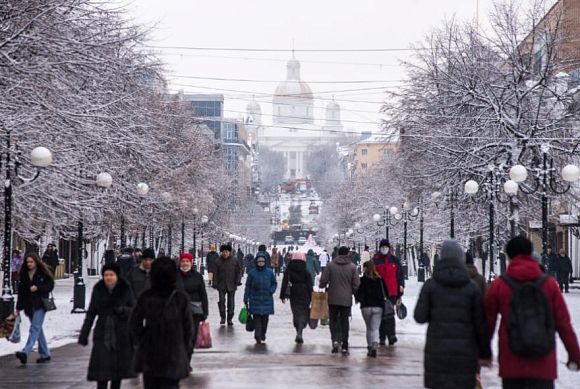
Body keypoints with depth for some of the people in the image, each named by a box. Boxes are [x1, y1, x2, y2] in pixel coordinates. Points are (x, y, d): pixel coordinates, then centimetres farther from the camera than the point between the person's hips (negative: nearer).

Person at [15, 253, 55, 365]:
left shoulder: (43, 273, -3)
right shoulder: (24, 275, 10)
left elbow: (50, 286, -4)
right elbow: (21, 291, 11)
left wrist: (37, 288, -18)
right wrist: (18, 308, 9)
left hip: (40, 305, -6)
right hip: (29, 305, 6)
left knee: (35, 328, -15)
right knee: (38, 330, 11)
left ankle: (25, 352, -28)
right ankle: (45, 354, 19)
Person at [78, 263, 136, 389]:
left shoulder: (125, 289, -3)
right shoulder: (98, 289, 1)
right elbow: (91, 313, 6)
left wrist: (123, 310, -20)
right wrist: (84, 335, 4)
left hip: (121, 335, 0)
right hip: (103, 334, 0)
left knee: (118, 366, 8)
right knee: (102, 367, -8)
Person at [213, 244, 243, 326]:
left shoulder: (235, 261, 1)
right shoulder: (218, 261, 2)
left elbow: (239, 271, 5)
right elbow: (215, 274, 3)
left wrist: (238, 280, -7)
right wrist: (215, 284, -2)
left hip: (231, 285, 0)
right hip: (221, 285, 0)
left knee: (231, 302, 4)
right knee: (221, 301, -10)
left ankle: (230, 319, 14)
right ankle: (222, 317, 7)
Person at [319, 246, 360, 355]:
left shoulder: (331, 265, -5)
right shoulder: (352, 266, -3)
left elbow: (323, 281, -7)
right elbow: (356, 284, -4)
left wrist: (323, 286, 16)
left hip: (333, 299, 0)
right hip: (346, 300, 1)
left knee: (333, 320, 12)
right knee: (344, 322, 8)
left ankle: (335, 340, -10)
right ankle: (344, 347, 6)